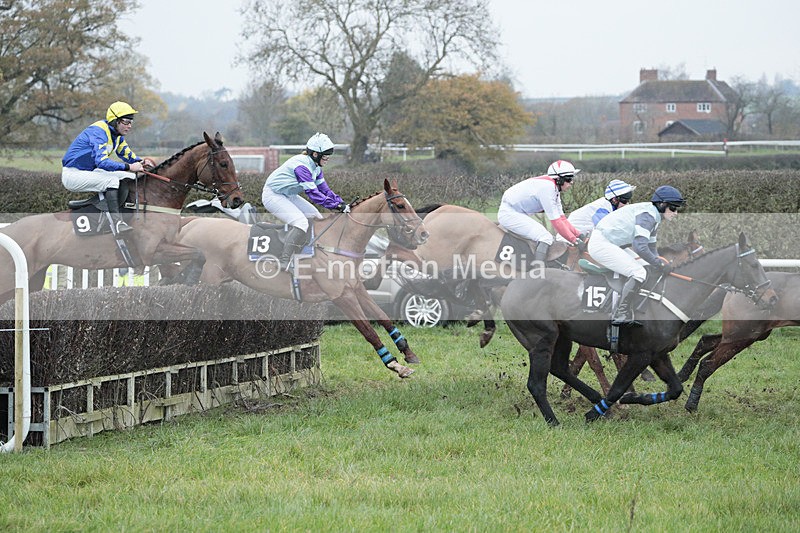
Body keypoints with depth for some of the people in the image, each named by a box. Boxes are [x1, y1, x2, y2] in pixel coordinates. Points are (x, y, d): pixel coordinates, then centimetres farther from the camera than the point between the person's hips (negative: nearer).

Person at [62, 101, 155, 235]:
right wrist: (129, 167, -39)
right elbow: (101, 161, -35)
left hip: (89, 172, 10)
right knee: (111, 180, -30)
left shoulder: (117, 134, 5)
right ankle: (117, 223, -35)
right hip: (72, 175, -10)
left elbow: (127, 154, 14)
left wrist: (141, 161, -9)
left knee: (129, 177, 1)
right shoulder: (99, 132, -25)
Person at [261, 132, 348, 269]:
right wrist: (337, 206, -35)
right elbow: (313, 193, -34)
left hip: (288, 195, 11)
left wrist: (341, 202, -10)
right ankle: (283, 262, -26)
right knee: (301, 223, -25)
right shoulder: (302, 165, -29)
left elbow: (324, 189, 5)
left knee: (316, 218, 8)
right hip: (272, 195, -11)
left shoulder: (315, 166, 2)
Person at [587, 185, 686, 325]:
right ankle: (621, 315, -11)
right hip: (601, 244, -11)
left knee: (637, 271, 14)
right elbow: (640, 247, -29)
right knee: (639, 273, -17)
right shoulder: (647, 214, -20)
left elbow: (651, 248, 18)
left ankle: (617, 315, 17)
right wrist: (660, 264, -19)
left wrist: (662, 263, 1)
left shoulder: (654, 217, 13)